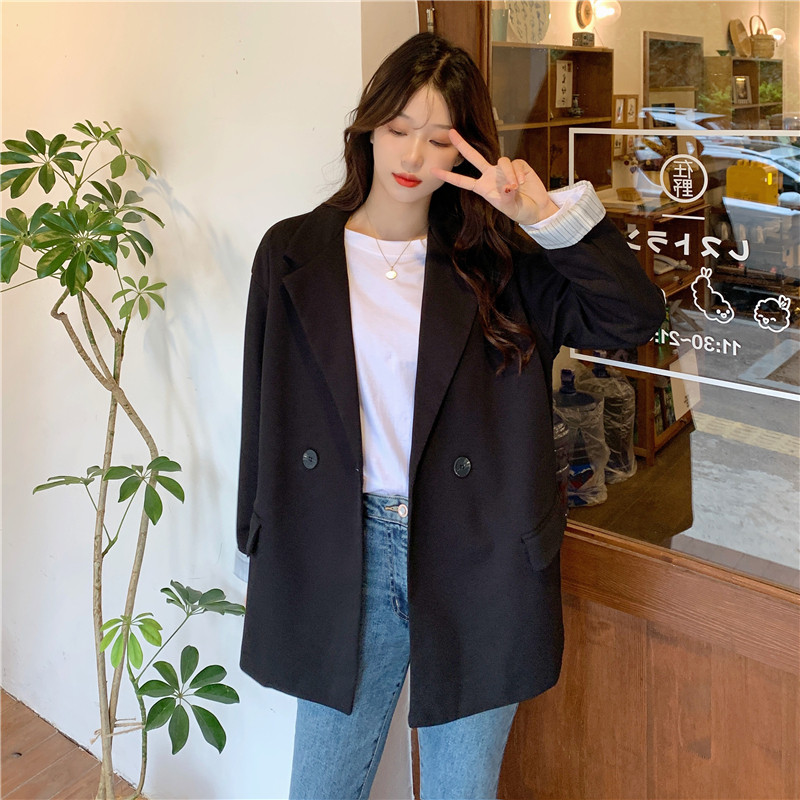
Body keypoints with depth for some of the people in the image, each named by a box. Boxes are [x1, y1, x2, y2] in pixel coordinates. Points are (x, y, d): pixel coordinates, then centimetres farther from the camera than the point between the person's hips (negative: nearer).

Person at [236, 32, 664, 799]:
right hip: (344, 559, 0)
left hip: (473, 563, 0)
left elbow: (634, 316, -9)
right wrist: (265, 553, 6)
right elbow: (265, 411, 4)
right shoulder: (292, 253, 0)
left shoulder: (497, 262, 0)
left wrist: (546, 212, -18)